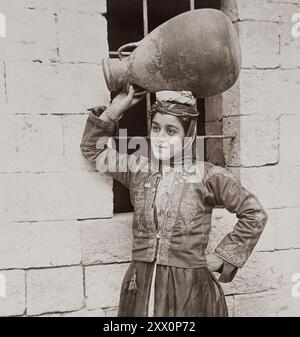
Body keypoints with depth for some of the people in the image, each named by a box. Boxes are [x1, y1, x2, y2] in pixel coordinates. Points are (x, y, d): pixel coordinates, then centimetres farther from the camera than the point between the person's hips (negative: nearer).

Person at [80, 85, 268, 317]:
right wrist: (114, 110, 5)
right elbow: (93, 150, 16)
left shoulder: (208, 176, -8)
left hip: (189, 289, -3)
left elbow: (254, 214, -2)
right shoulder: (138, 167, 3)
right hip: (141, 286, 3)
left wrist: (223, 257, -2)